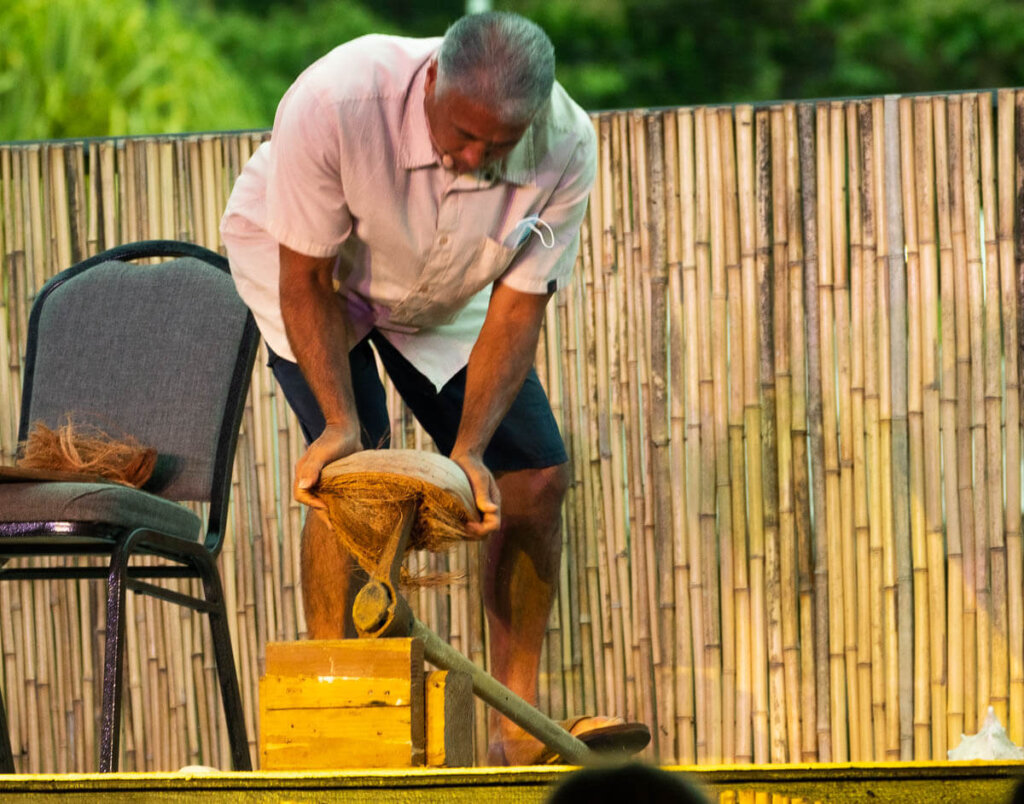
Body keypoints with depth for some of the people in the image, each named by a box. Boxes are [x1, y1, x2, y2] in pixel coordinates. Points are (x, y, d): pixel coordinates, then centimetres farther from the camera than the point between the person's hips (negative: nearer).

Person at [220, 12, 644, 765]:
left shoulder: (566, 147, -31)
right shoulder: (333, 103, -41)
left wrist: (469, 448, -34)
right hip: (294, 259, -4)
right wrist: (340, 423, -38)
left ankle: (517, 725, 5)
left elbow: (516, 310, -23)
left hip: (444, 298, 4)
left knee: (536, 477, -5)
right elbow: (307, 281, -29)